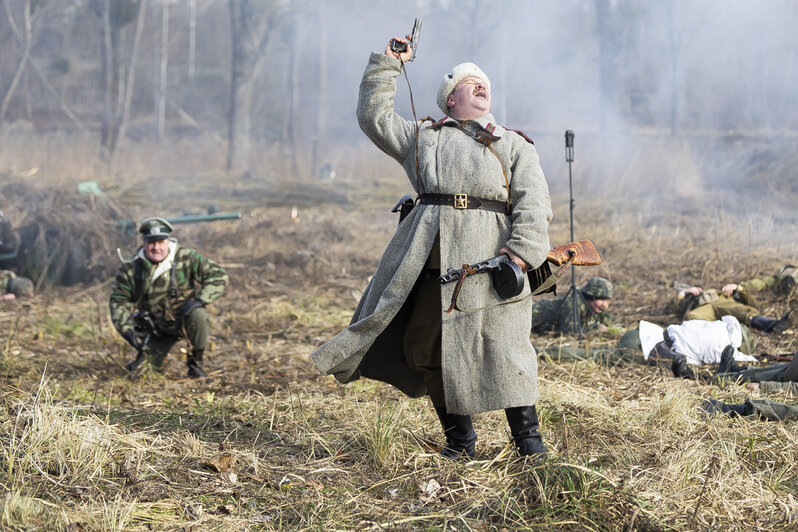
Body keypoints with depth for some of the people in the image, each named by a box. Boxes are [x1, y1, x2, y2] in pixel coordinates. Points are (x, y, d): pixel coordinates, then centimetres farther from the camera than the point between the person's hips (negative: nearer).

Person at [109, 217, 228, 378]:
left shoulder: (187, 258, -15)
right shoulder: (130, 270, -8)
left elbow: (218, 276, -15)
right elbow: (118, 301, -1)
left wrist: (199, 300, -28)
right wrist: (128, 331, -14)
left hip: (186, 321, -2)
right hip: (158, 327, 2)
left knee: (197, 314, -36)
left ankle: (196, 362, -14)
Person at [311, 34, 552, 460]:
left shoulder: (514, 146, 16)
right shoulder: (423, 137, 22)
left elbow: (533, 204, 4)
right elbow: (374, 116, 22)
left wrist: (521, 249, -12)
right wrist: (386, 64, 19)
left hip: (488, 260, -2)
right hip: (431, 260, 2)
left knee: (504, 347, -7)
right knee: (424, 347, 1)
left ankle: (528, 439, 3)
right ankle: (458, 437, 15)